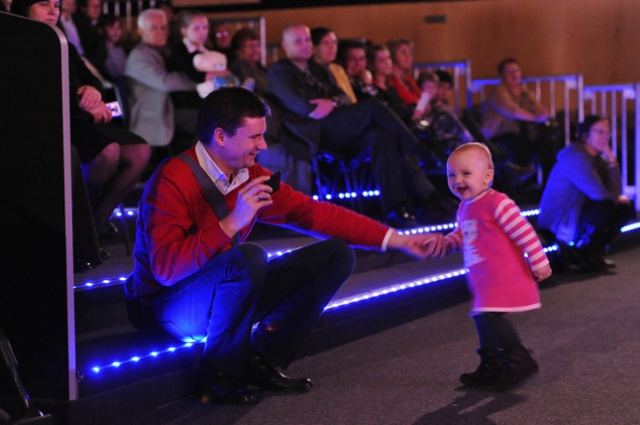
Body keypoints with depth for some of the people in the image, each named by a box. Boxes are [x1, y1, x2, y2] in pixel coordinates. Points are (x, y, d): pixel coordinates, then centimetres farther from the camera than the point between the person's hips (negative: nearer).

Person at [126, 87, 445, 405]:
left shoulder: (251, 176, 0)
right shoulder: (173, 181, -21)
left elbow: (314, 213, 4)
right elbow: (165, 268, -30)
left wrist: (399, 241, 1)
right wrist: (230, 224, -36)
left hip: (226, 293, 8)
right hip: (173, 304, -8)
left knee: (336, 254, 0)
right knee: (248, 257, -37)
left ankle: (262, 362, -1)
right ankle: (220, 376, -16)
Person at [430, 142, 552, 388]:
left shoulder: (496, 203, -18)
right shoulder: (465, 208, 12)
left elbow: (524, 232, -17)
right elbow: (462, 235, 26)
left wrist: (539, 263, -15)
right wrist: (447, 242, 4)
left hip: (504, 277, -10)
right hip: (483, 281, 10)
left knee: (491, 316, -21)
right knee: (483, 319, 14)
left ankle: (520, 359, -10)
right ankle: (491, 367, 28)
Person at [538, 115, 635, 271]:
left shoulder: (597, 158, 9)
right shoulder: (575, 156, -19)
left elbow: (616, 192, 1)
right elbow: (598, 193, -26)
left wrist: (612, 161, -6)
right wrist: (618, 199, -6)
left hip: (578, 214, 10)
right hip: (559, 222, -10)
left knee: (625, 209, 2)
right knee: (607, 209, -29)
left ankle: (593, 253, 9)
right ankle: (574, 255, -13)